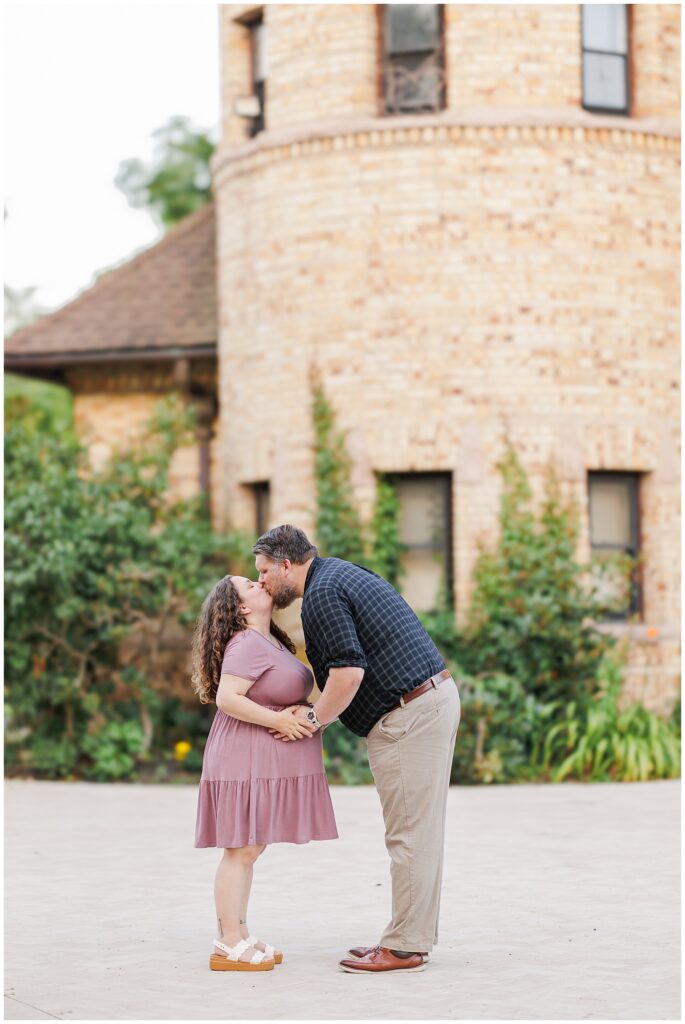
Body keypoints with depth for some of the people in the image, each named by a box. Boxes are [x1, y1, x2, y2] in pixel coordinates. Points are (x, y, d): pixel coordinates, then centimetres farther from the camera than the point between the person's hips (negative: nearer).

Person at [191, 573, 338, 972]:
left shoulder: (271, 641, 15)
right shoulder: (247, 645, -16)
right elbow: (227, 698, -25)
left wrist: (303, 713, 2)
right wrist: (278, 720, -22)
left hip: (265, 762, 10)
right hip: (245, 758, -10)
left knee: (250, 850, 12)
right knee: (241, 849, -7)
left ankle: (239, 936, 18)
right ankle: (228, 947, -4)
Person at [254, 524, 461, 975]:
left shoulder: (322, 594, -12)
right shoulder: (342, 572, 20)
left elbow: (348, 671, -21)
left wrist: (314, 718, -9)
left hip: (407, 714, -11)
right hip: (436, 695, 11)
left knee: (408, 833, -6)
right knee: (421, 829, 13)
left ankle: (405, 947, -2)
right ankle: (415, 935, 19)